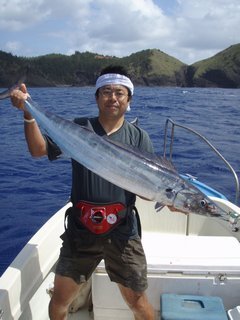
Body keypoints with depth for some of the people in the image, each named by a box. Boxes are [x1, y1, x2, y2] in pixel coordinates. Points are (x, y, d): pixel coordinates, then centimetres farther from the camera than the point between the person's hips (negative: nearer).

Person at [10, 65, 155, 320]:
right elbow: (38, 150, -4)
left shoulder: (139, 138, 1)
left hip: (122, 232, -1)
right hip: (80, 231, 1)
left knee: (136, 299, 10)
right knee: (60, 298, 13)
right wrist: (28, 114, -16)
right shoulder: (79, 128, 3)